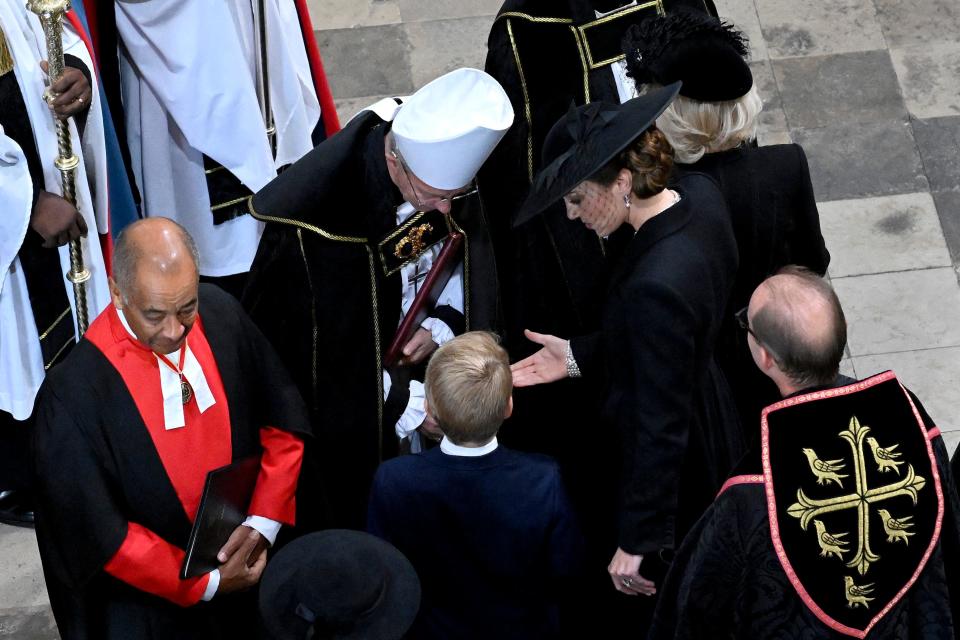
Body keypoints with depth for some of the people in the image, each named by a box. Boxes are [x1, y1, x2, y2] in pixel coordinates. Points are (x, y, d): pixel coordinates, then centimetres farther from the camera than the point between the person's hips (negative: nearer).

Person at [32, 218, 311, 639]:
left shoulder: (221, 317, -14)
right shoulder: (75, 395, -27)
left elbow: (283, 421, -3)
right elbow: (97, 533, -20)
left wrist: (264, 521, -14)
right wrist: (203, 584, -17)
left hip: (245, 562, 4)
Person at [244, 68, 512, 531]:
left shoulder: (445, 164, -17)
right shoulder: (317, 217, -35)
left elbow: (470, 255, 2)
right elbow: (315, 352, -25)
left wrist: (442, 327, -15)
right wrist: (409, 406, -24)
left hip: (410, 356, 5)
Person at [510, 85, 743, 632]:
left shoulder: (655, 288, -38)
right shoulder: (700, 195, -12)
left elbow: (660, 427, -28)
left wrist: (636, 543, -18)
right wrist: (580, 358, 3)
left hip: (669, 470, -9)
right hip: (711, 423, 9)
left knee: (655, 607, 18)